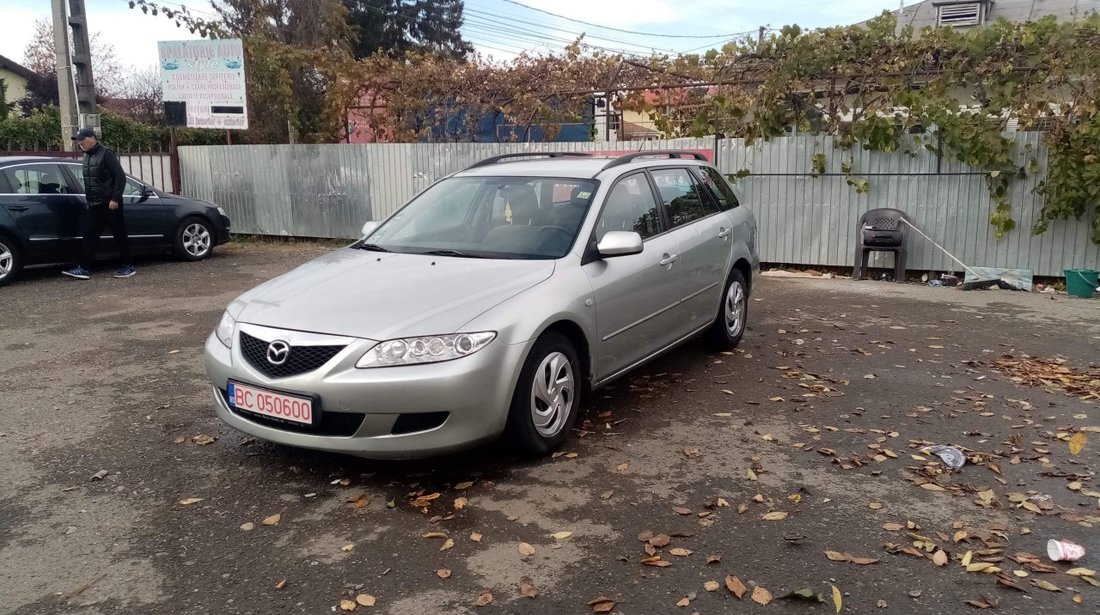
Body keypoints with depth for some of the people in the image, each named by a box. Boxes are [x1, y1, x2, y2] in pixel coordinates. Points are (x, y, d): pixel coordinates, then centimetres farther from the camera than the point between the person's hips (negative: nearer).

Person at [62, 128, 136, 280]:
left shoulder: (106, 153, -11)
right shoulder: (87, 156, 13)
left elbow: (120, 176, -17)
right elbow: (89, 181, 19)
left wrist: (115, 199, -20)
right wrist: (89, 199, 13)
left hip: (110, 204, -8)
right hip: (94, 205, 8)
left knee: (119, 235, 1)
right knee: (89, 236, 3)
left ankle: (128, 266, 10)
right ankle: (83, 268, 3)